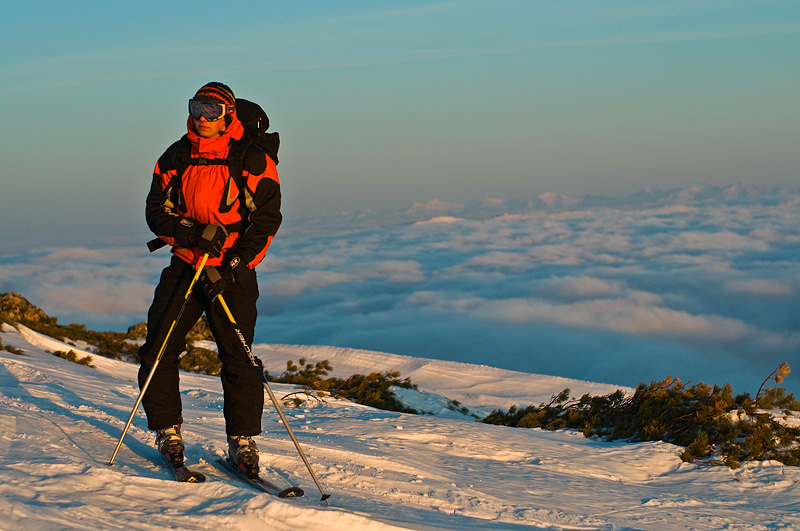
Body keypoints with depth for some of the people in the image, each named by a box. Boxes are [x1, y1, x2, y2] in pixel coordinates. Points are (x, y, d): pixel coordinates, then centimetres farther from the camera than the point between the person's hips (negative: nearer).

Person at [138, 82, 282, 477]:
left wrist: (232, 267, -17)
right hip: (185, 265, 3)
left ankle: (242, 441, 2)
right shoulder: (175, 158, 6)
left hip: (234, 271, -3)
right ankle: (167, 430, 12)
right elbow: (156, 212, 4)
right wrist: (192, 232, -16)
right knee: (158, 351, -4)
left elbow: (266, 220, -8)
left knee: (238, 358, -8)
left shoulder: (253, 161, -5)